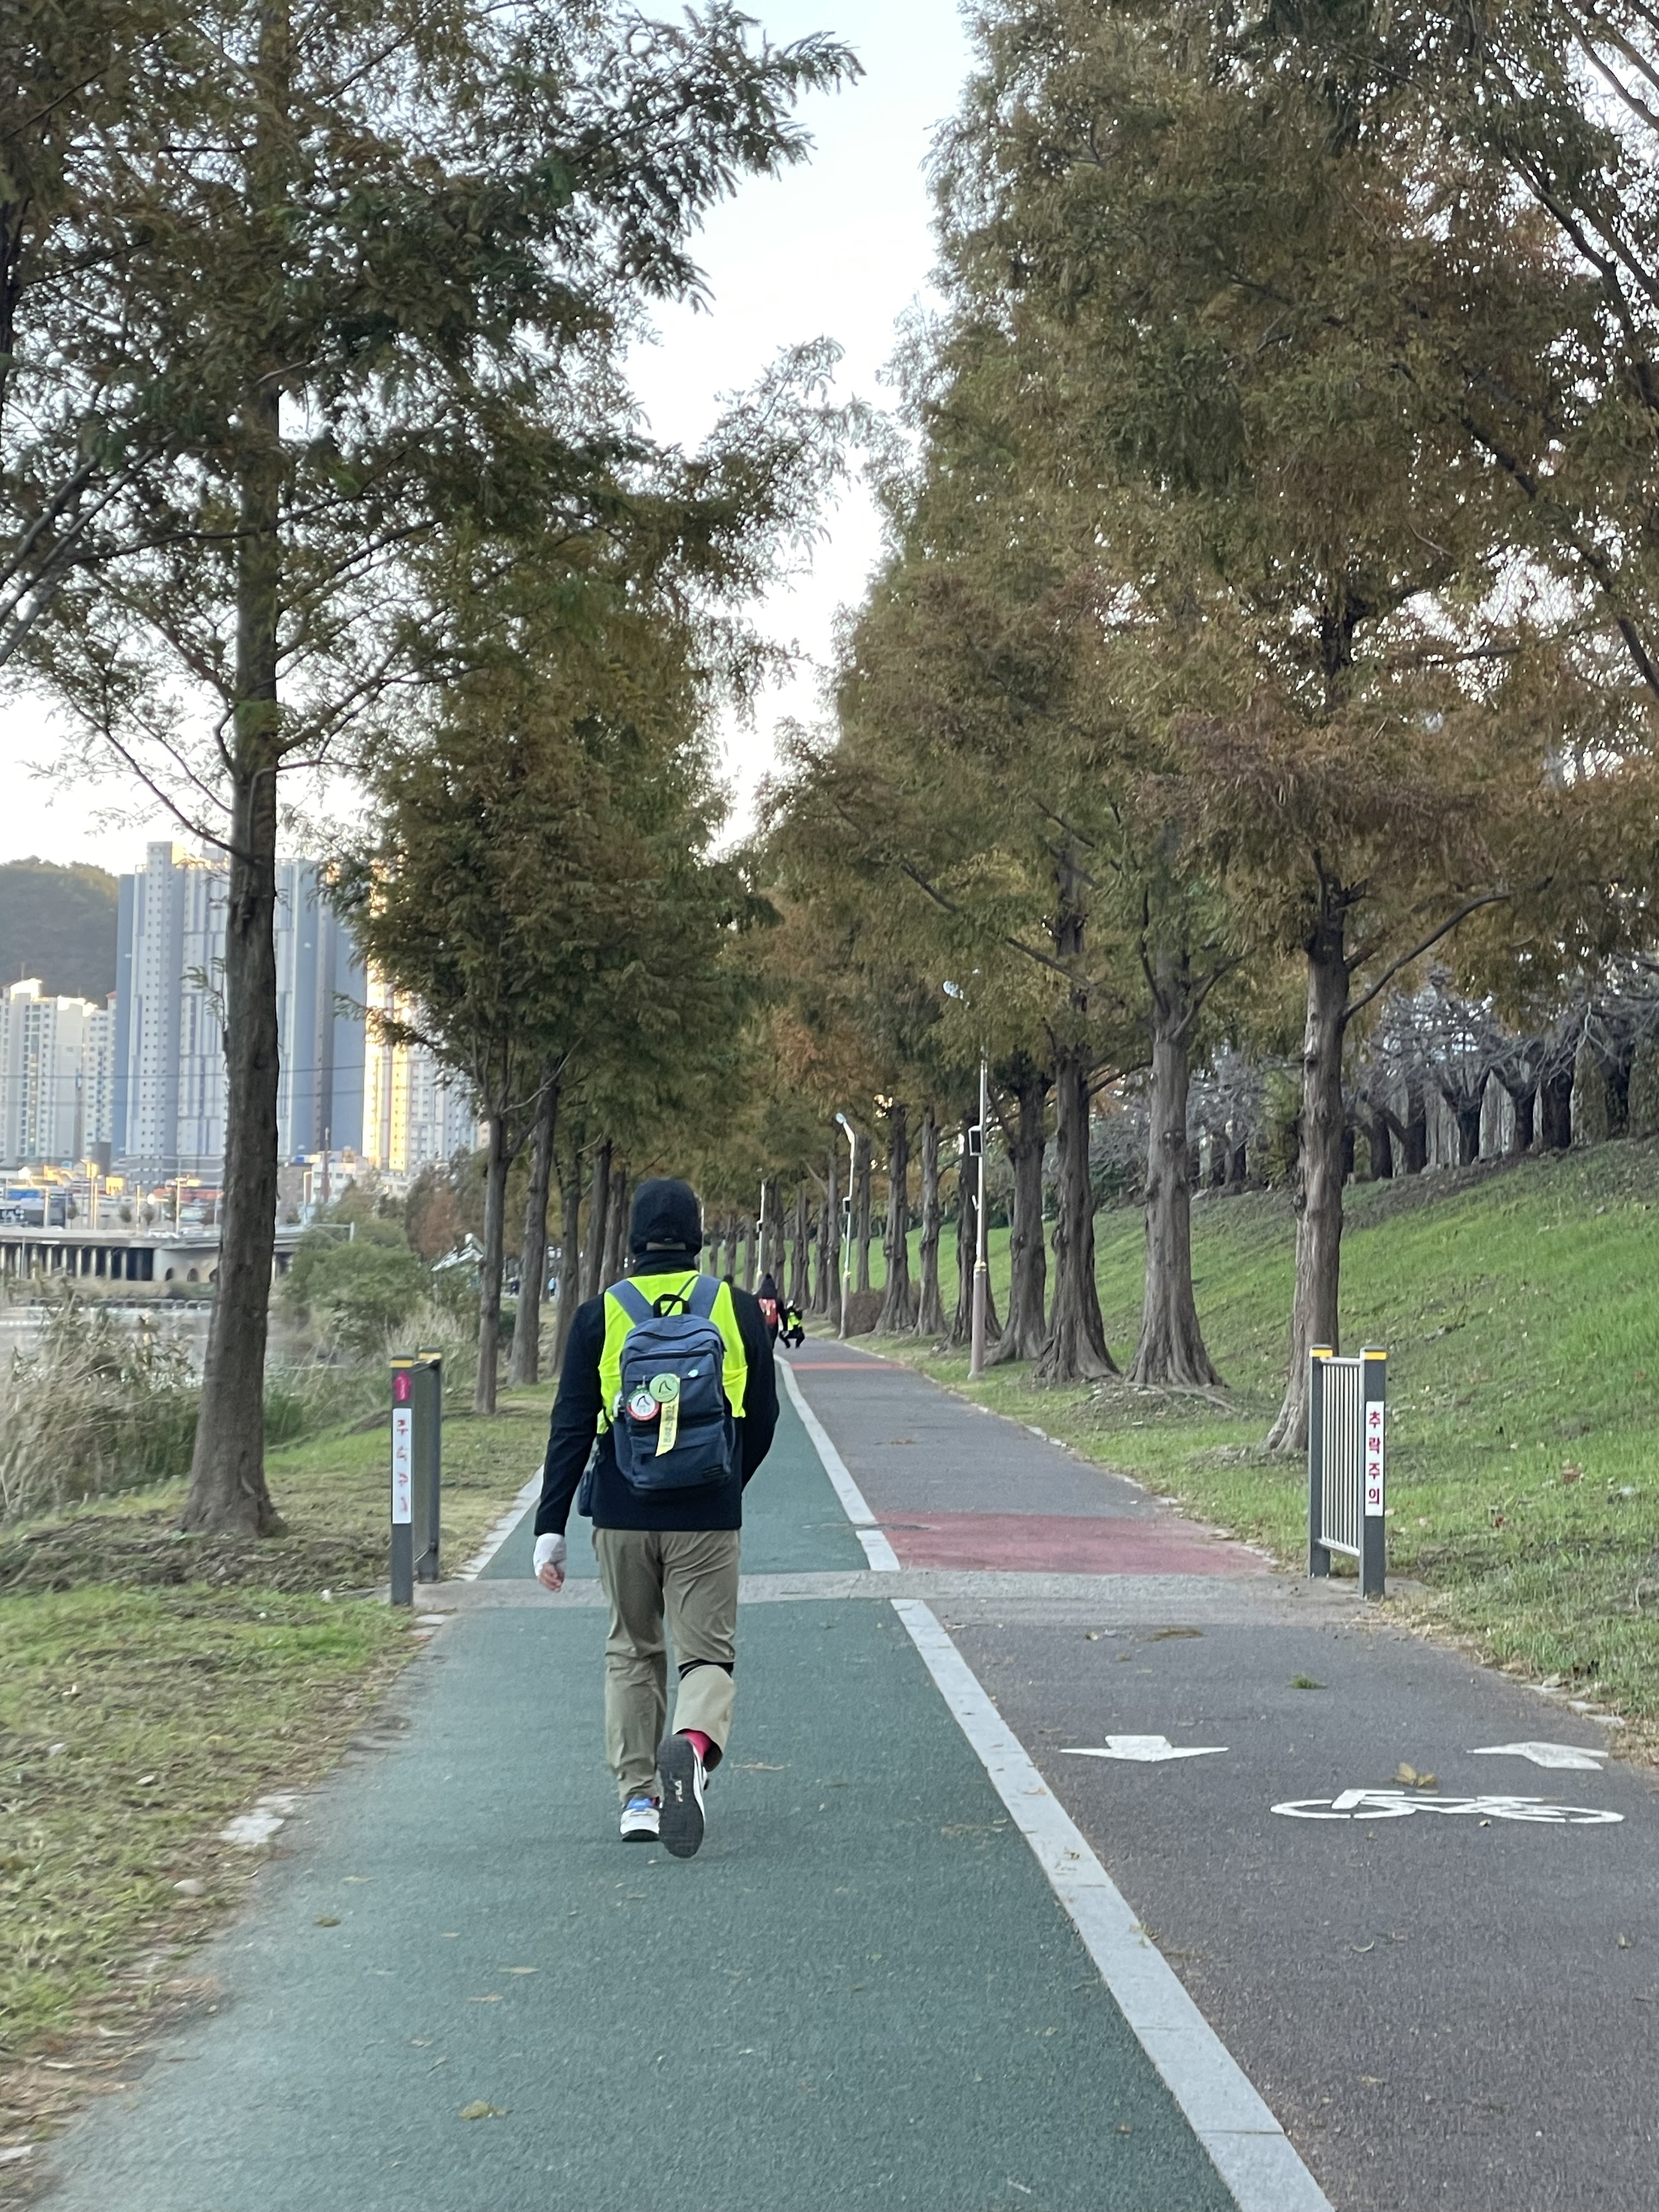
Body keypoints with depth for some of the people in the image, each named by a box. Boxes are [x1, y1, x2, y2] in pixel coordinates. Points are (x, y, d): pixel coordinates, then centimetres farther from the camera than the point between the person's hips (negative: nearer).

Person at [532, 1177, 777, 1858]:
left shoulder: (600, 1315, -1)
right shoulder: (738, 1310, 1)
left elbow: (571, 1427, -4)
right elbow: (762, 1419, 7)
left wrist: (551, 1526, -1)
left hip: (623, 1519, 1)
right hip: (708, 1520, -1)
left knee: (632, 1654, 17)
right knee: (708, 1654, 4)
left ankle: (639, 1799, 14)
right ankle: (693, 1743, -27)